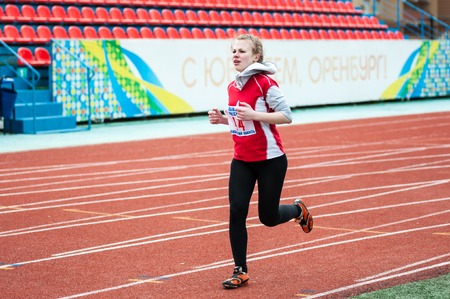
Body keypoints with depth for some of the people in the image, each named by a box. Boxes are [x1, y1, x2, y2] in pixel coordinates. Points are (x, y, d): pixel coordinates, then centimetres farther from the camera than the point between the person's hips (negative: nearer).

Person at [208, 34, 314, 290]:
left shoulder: (265, 83, -15)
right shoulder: (233, 87, 7)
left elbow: (287, 116, -17)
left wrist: (253, 115, -26)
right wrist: (223, 119, 1)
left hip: (270, 160, -5)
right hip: (242, 160, 6)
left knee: (268, 217, 5)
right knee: (237, 213, -6)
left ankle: (298, 210, 39)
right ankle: (241, 272, 3)